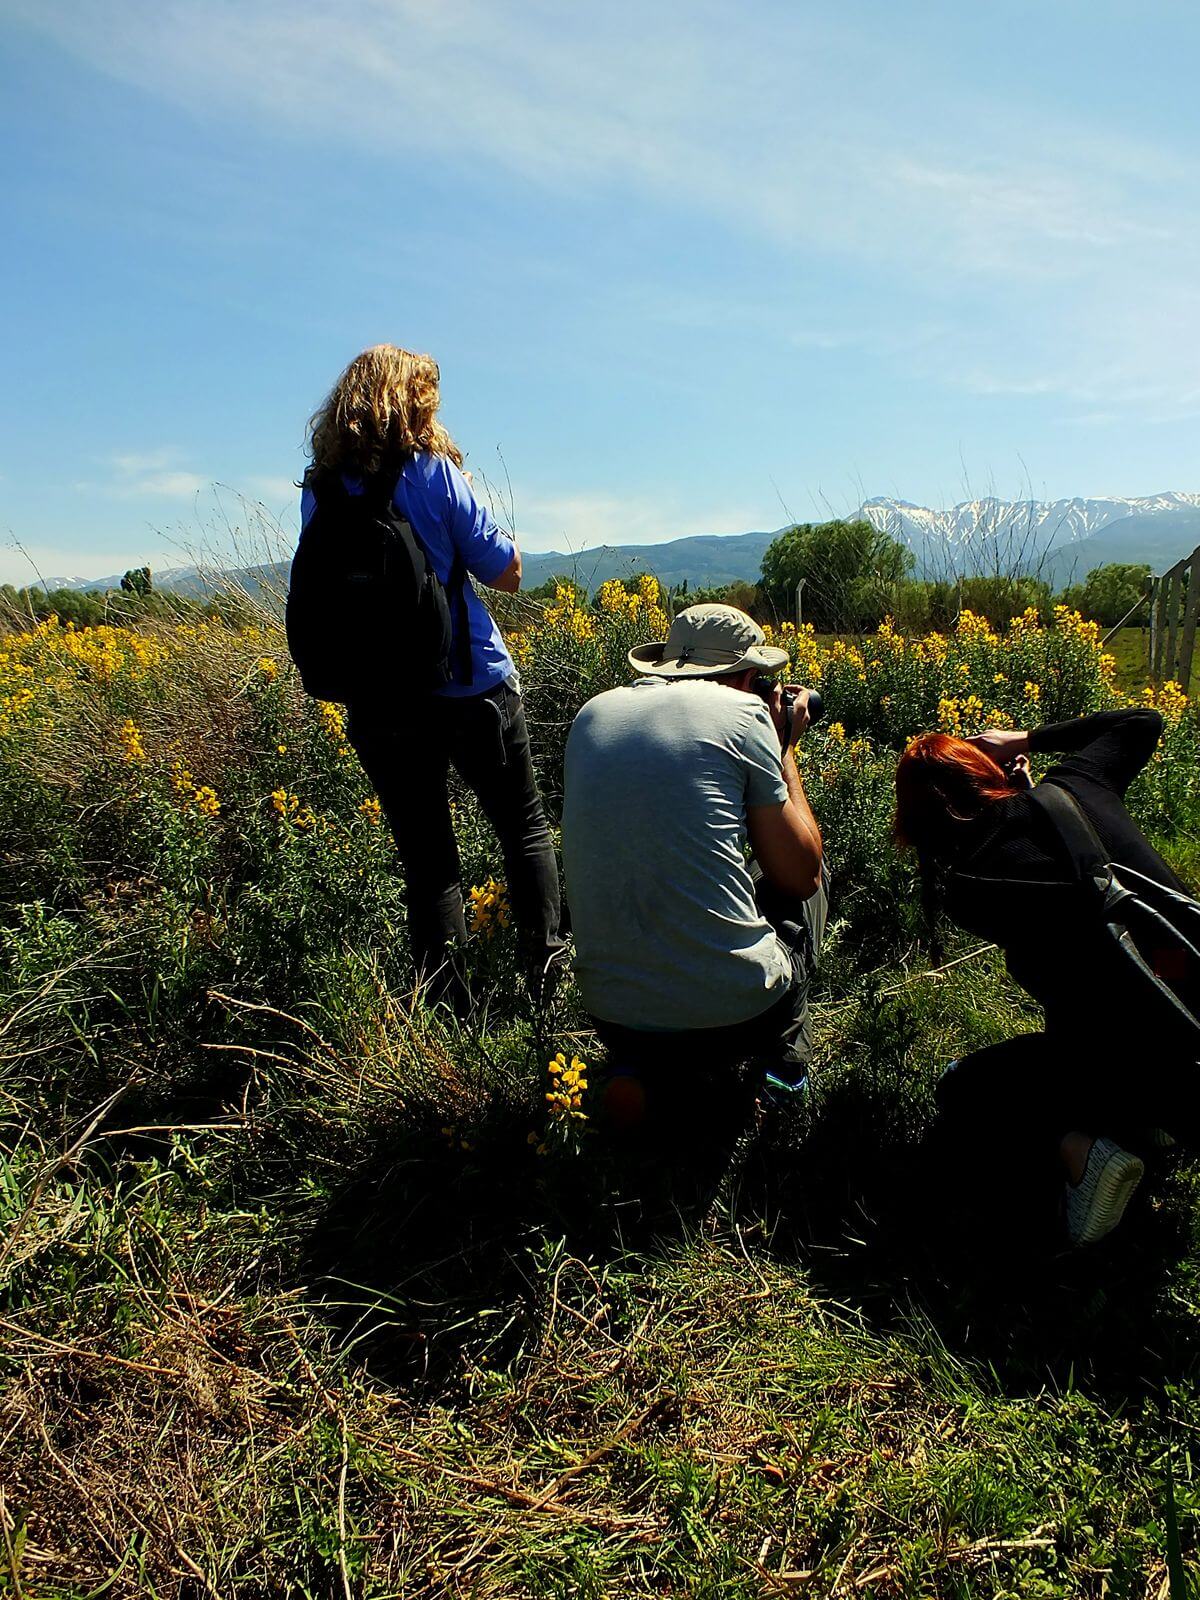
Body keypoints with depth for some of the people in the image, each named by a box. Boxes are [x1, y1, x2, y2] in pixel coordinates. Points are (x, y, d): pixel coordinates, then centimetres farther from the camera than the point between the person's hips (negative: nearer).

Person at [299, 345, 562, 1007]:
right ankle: (545, 964, 11)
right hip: (470, 691, -3)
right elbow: (507, 573, -6)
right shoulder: (434, 471, -9)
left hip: (377, 705, 3)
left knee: (425, 856, 10)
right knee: (524, 825, 15)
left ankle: (448, 1006, 11)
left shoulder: (318, 492, 2)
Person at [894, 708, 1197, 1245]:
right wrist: (1031, 738, 21)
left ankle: (1078, 1150, -5)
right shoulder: (1071, 784, -1)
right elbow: (1142, 722, 18)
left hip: (1133, 1066, -5)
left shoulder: (963, 885, -11)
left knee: (961, 1091, 20)